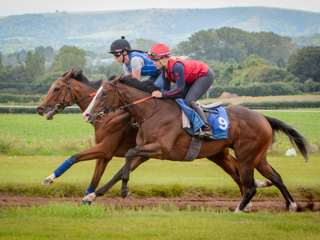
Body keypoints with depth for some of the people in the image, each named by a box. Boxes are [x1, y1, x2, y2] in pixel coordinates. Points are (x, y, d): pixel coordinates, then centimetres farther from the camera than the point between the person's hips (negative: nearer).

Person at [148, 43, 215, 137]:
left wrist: (163, 94, -36)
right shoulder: (165, 69, -6)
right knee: (178, 98, 5)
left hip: (206, 75, -10)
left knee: (189, 100, -21)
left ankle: (206, 128, -18)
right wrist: (158, 94, -16)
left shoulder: (177, 66, -35)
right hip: (192, 79, 10)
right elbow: (166, 88, -1)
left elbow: (180, 88, -36)